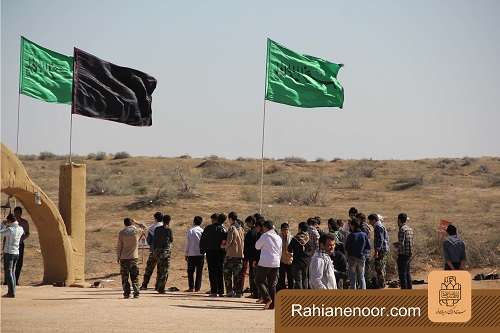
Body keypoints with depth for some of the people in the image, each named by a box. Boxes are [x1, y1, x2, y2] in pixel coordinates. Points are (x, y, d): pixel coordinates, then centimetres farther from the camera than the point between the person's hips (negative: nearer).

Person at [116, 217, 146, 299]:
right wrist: (136, 223, 19)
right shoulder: (137, 231, -2)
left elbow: (119, 247, -2)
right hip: (134, 257, 1)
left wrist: (118, 257, 7)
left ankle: (126, 293, -1)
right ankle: (136, 293, -2)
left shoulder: (122, 233, -4)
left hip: (124, 258, -1)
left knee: (125, 277, 4)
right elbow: (144, 228, 21)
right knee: (135, 277, 6)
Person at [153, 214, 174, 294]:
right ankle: (161, 288, -6)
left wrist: (154, 250, 14)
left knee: (160, 269, 15)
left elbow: (154, 240, 6)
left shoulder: (157, 229, 5)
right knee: (165, 271, -2)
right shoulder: (168, 230, -9)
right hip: (166, 251, -5)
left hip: (158, 250, 5)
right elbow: (171, 240, 3)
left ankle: (159, 287, 18)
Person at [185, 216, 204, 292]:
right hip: (201, 254, 1)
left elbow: (187, 243, 1)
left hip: (192, 254, -1)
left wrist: (186, 254, 8)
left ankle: (191, 287, -1)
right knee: (199, 271, 6)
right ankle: (197, 287, 4)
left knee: (190, 271, 6)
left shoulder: (190, 231, -2)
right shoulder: (202, 231, -1)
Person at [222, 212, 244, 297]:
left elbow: (229, 242, -14)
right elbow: (242, 241, 13)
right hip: (240, 255, 6)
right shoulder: (241, 228, 9)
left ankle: (229, 291, -3)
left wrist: (224, 246, 7)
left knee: (227, 274, 3)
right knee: (238, 275, 8)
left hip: (231, 254, -6)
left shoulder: (232, 228, -10)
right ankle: (238, 292, 6)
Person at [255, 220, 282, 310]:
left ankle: (267, 299, -12)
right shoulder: (278, 238, 11)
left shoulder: (265, 236, -8)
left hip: (265, 263, -6)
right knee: (272, 284, 10)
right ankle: (272, 304, 7)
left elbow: (257, 246, 2)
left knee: (259, 281, 4)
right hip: (276, 263, 6)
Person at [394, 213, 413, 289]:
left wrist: (396, 245, 0)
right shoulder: (410, 229, 10)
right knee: (408, 272, 16)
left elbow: (401, 244, -21)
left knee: (402, 274, -3)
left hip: (403, 254, -8)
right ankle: (409, 288, 21)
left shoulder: (402, 229, -16)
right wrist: (398, 244, 17)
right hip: (409, 254, 8)